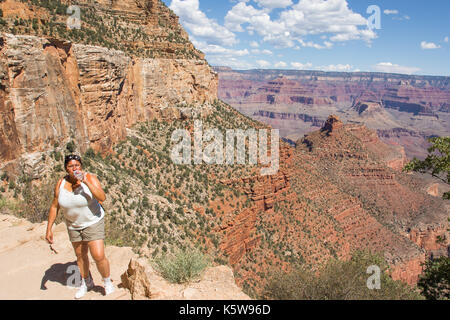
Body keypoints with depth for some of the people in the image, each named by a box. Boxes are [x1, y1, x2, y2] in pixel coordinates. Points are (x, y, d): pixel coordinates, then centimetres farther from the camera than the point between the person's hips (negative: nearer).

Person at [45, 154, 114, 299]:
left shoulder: (90, 178, -19)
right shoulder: (61, 184, -8)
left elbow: (102, 197, -33)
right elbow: (54, 206, 0)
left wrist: (86, 182, -38)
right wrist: (49, 229, -1)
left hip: (93, 223, -4)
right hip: (73, 226, 4)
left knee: (99, 256, -9)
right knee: (80, 255, 18)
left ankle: (107, 282, 18)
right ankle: (86, 282, 42)